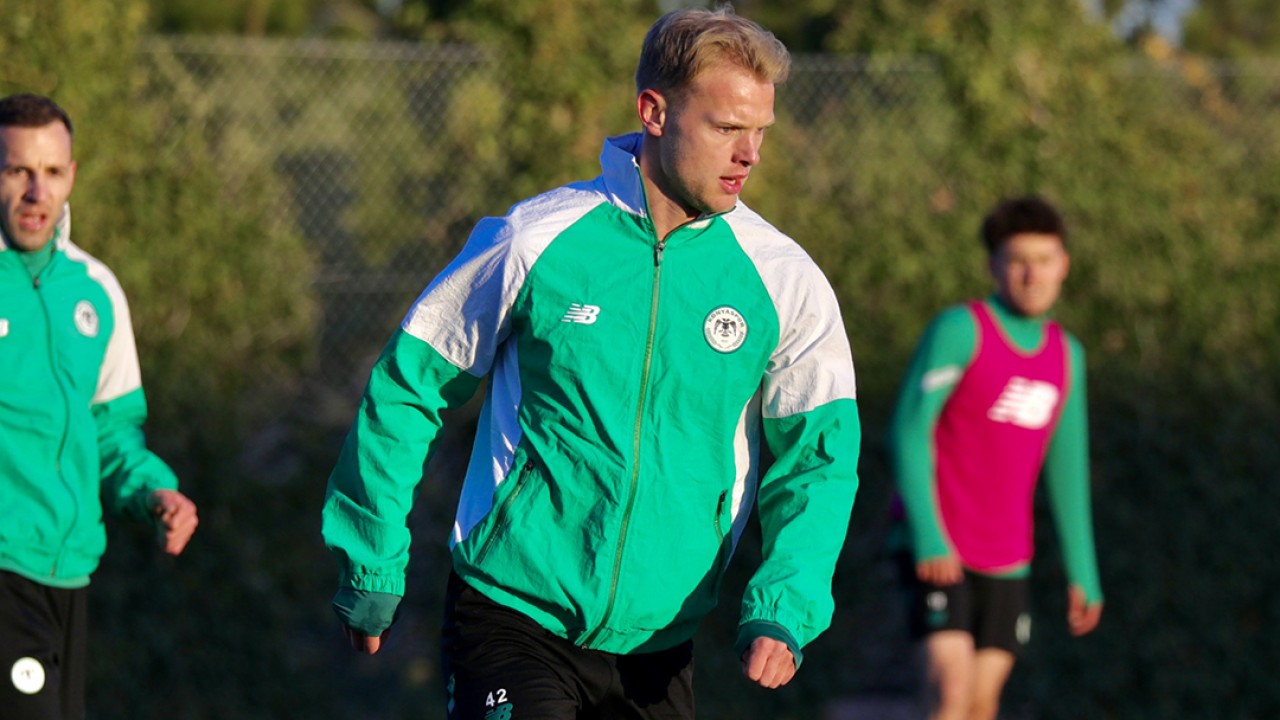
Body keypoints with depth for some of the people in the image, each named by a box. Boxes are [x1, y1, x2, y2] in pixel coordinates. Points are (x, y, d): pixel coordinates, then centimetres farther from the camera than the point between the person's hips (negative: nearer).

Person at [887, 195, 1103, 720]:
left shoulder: (1066, 355, 9)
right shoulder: (959, 329, -11)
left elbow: (1066, 470, 16)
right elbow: (908, 430, -16)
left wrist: (1083, 573, 14)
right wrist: (927, 538, -26)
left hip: (1005, 560, 6)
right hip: (937, 552, -6)